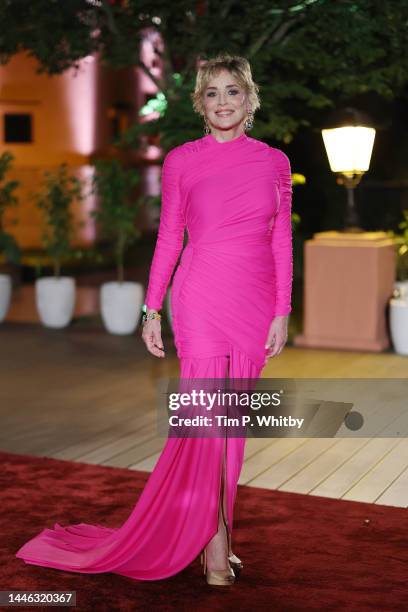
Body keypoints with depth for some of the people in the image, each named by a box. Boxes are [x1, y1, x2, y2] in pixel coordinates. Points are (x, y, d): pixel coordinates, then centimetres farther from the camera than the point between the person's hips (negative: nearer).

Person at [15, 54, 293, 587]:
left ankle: (213, 535, 21)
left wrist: (282, 312, 2)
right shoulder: (181, 160, 2)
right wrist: (152, 310, 3)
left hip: (255, 303, 3)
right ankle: (215, 548, 6)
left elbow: (282, 242, 7)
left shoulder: (275, 161, 7)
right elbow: (169, 238, 5)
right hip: (201, 297, -3)